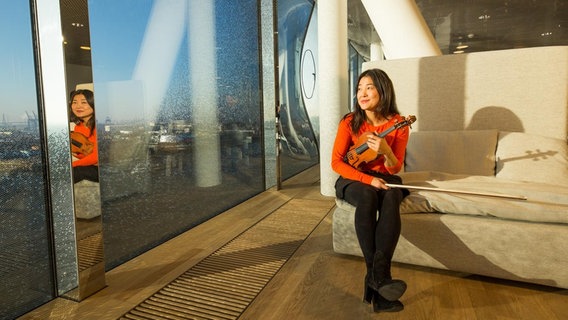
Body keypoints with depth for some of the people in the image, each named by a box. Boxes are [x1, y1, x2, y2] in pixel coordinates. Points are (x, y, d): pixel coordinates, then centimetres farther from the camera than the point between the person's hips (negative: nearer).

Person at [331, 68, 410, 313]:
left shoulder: (398, 124, -7)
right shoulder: (349, 122, -9)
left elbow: (395, 168, -5)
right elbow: (336, 162, -10)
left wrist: (386, 151, -28)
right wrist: (367, 179, -24)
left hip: (384, 178, 1)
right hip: (354, 179, -1)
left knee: (392, 197, -35)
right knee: (367, 196, -36)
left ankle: (377, 273, -41)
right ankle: (377, 274, -33)